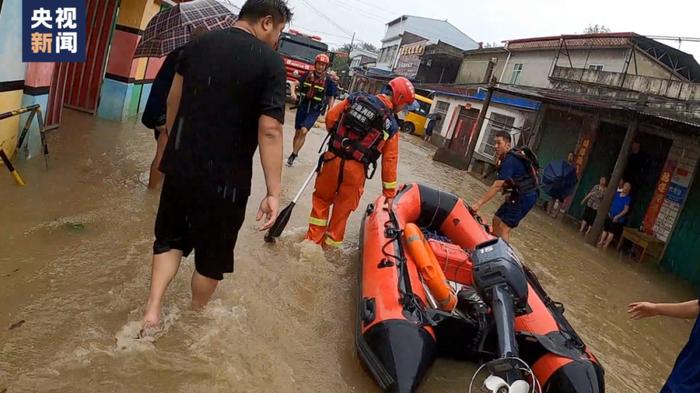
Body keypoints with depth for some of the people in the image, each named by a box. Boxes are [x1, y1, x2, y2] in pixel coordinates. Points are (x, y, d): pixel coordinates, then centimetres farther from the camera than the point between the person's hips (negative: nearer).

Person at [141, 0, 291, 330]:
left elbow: (173, 99, 15)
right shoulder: (270, 62, -13)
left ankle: (152, 309, 19)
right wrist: (273, 192, -15)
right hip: (225, 179, -5)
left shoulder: (198, 45, 5)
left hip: (180, 165, 5)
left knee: (171, 236, 25)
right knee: (212, 254, 15)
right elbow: (269, 131, -19)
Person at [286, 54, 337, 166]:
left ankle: (293, 155, -10)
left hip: (315, 110, -3)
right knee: (297, 132, 11)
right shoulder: (307, 75, 0)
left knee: (303, 131, -19)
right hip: (302, 107, 3)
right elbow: (295, 84, 2)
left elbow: (331, 98, -1)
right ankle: (294, 154, 29)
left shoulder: (329, 80, -6)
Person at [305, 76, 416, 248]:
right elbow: (390, 161, -2)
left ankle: (313, 239, 25)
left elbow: (331, 117, 2)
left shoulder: (357, 98, 2)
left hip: (333, 159, 2)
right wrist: (389, 193, 5)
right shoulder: (392, 126, -2)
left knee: (321, 199, 23)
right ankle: (329, 245, 28)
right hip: (355, 169, -2)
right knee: (343, 209, 16)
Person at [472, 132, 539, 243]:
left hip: (525, 197, -10)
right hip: (520, 195, 10)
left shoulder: (509, 161, -23)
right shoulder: (510, 157, 7)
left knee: (504, 228, -12)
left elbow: (497, 186, -28)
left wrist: (479, 203, -29)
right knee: (497, 220, 13)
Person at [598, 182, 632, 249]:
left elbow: (626, 210, -13)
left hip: (618, 219, -5)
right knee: (605, 229, 8)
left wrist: (617, 216, -20)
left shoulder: (628, 199, -8)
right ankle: (601, 242, 16)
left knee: (611, 232, -2)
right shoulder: (616, 194, 6)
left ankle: (606, 245, 4)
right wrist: (609, 212, 4)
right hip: (610, 216, 5)